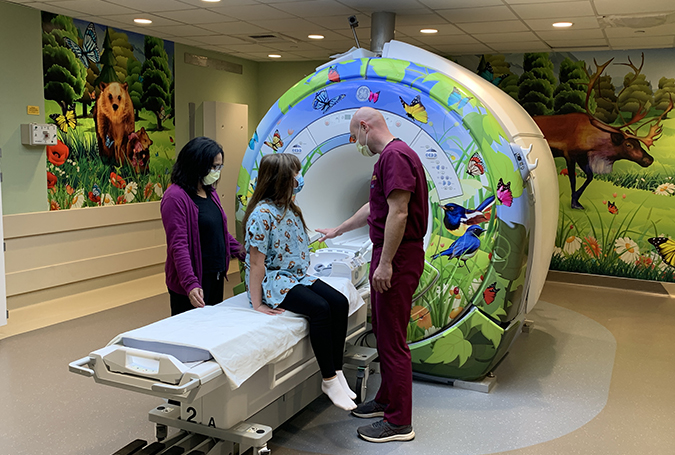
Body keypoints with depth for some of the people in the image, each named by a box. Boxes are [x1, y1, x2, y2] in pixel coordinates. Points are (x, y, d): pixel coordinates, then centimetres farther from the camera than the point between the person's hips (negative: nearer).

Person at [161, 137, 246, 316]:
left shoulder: (210, 192, 12)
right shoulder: (175, 197, -15)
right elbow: (178, 245, -22)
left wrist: (245, 255, 15)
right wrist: (190, 284, -30)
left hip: (216, 276, 9)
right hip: (194, 283, -8)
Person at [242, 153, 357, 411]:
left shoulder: (287, 207, 8)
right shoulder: (262, 214, -18)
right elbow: (256, 263, -19)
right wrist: (257, 304, -19)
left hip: (296, 276, 9)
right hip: (273, 281, -9)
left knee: (339, 303, -13)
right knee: (320, 308, -29)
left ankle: (337, 373, -9)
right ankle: (329, 380, -18)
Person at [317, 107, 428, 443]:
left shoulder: (395, 155, -16)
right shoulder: (389, 156, 17)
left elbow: (398, 213, -24)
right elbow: (374, 208, 28)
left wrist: (385, 263, -23)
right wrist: (338, 230, 37)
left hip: (398, 257, -11)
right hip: (387, 256, 11)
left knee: (392, 338, -4)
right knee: (383, 330, 18)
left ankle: (399, 422, 7)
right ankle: (387, 399, 33)